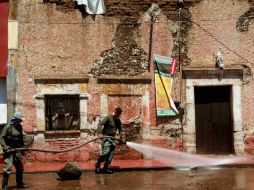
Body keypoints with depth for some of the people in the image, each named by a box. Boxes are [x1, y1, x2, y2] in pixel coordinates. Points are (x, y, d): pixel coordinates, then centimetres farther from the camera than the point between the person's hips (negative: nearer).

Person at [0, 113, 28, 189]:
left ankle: (20, 184, 27)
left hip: (17, 150, 7)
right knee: (8, 168, -12)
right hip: (9, 150, -7)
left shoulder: (19, 127, 8)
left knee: (20, 168, 13)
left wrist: (22, 146, 14)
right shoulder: (8, 127, -11)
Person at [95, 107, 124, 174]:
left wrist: (121, 137, 2)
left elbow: (120, 129, 17)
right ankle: (97, 166, -6)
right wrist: (100, 131, -32)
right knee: (105, 152, -19)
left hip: (112, 138, 7)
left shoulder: (118, 121, 11)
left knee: (111, 154, 3)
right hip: (106, 137, -7)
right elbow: (100, 124, -17)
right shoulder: (108, 118, -9)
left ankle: (105, 168, 10)